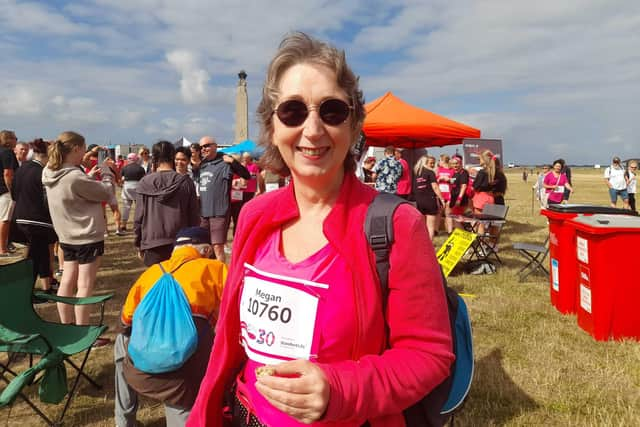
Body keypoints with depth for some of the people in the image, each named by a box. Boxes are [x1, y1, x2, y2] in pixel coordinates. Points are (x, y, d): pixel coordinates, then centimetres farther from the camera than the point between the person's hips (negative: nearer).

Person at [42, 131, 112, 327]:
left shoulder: (50, 173, 2)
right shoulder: (75, 178, -25)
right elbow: (105, 193, -14)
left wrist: (89, 176, 8)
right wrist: (108, 177, 2)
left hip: (67, 237, 9)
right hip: (88, 237, -8)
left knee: (67, 281, 14)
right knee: (84, 286, 0)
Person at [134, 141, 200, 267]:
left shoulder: (145, 183, -4)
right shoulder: (186, 182, -5)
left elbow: (138, 217, 0)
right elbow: (194, 217, -1)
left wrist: (138, 244, 12)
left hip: (153, 244, 0)